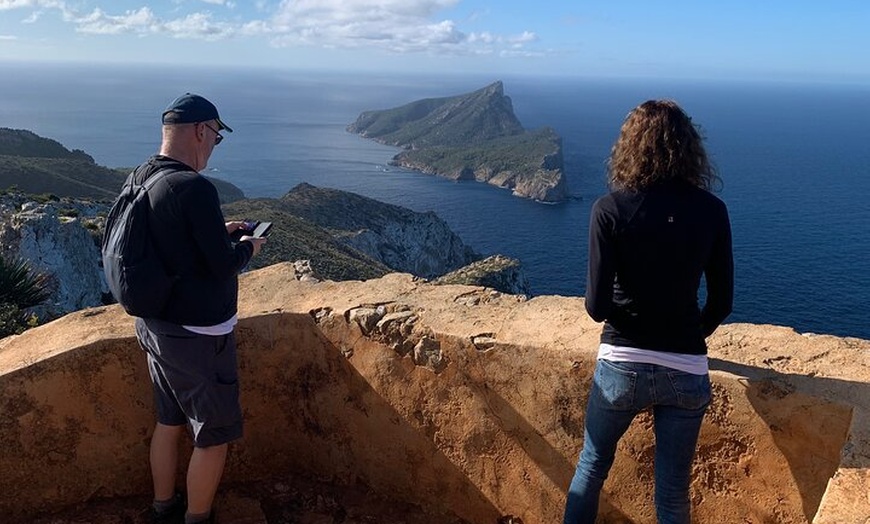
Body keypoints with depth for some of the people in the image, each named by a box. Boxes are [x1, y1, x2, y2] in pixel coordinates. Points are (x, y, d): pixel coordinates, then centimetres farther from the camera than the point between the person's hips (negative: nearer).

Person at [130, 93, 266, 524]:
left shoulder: (139, 178, 2)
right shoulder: (194, 188, -25)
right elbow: (224, 267, -21)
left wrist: (216, 231, 15)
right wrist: (248, 247, -2)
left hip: (155, 325, 9)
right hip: (196, 336, -9)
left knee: (169, 421, 24)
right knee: (213, 436, 9)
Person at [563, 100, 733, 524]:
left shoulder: (611, 208, -10)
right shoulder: (711, 211, -3)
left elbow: (597, 305, -12)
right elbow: (721, 303, 2)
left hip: (622, 365, -2)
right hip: (687, 372, 2)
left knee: (591, 467, 23)